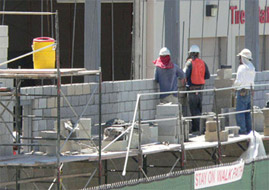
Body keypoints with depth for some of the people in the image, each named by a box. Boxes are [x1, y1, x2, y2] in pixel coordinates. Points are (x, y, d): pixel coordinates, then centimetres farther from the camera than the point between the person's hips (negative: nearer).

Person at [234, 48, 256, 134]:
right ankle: (248, 129, 14)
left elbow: (239, 81, -17)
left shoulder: (242, 68, -14)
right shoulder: (252, 68, 12)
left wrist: (234, 84, 2)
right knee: (247, 112, 13)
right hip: (250, 90, 8)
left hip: (242, 91, -8)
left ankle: (242, 130, -10)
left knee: (239, 112, -6)